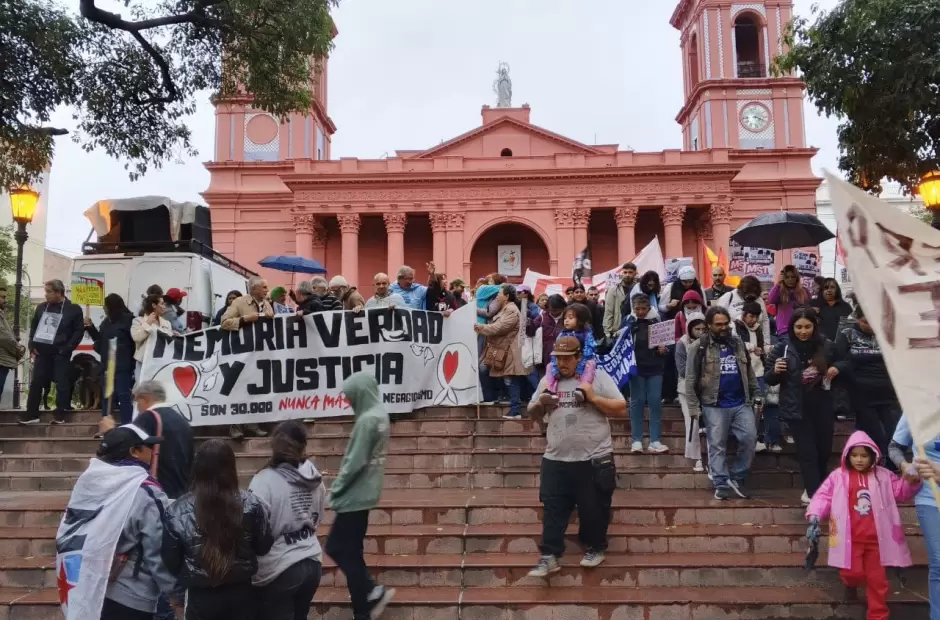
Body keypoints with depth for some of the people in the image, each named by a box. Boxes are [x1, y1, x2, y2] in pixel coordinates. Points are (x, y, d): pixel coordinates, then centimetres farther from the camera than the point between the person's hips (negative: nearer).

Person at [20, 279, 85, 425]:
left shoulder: (73, 309, -5)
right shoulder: (41, 307, 9)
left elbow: (79, 331, -7)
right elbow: (33, 327, 15)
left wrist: (66, 349, -13)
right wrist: (33, 346, 3)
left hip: (60, 353, -4)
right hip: (42, 352, 4)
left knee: (62, 383, -1)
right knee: (36, 382, 5)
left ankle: (60, 414, 7)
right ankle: (31, 414, 12)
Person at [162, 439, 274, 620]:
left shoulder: (178, 511, -13)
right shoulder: (250, 504, -12)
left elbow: (171, 561, -3)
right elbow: (264, 546, -1)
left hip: (200, 598, -1)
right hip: (240, 594, 1)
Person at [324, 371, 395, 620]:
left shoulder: (367, 420, -21)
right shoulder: (380, 415, 8)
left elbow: (355, 463, -21)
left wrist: (336, 488, -8)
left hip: (354, 495, -9)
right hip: (364, 494, 9)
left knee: (337, 549, 2)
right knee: (350, 551, 15)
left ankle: (373, 592, 6)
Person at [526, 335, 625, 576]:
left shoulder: (598, 377, -3)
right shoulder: (548, 380, 9)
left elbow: (621, 410, -6)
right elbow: (533, 414, 16)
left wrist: (593, 397, -17)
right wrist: (540, 403, -6)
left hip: (593, 459, -3)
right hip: (556, 459, 3)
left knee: (594, 509, 11)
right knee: (553, 510, 5)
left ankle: (596, 547, 32)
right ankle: (549, 557, 11)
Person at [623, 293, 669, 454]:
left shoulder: (656, 321, 3)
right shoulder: (628, 321, -1)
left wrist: (663, 349, -8)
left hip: (654, 368, 2)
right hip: (636, 368, -1)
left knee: (655, 402, 1)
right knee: (637, 401, 4)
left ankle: (654, 441, 5)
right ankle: (637, 440, 8)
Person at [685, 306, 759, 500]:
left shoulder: (738, 343, 12)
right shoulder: (699, 346, -4)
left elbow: (749, 372, 19)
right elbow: (691, 380, -6)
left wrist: (756, 396, 14)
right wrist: (694, 407, -10)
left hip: (742, 404, 4)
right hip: (715, 406, -4)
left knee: (750, 439, -3)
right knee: (717, 446, 2)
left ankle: (737, 478, 12)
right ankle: (721, 485, 10)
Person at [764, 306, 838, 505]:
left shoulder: (825, 345, 1)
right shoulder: (783, 347, -5)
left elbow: (835, 368, 19)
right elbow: (768, 379, 0)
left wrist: (835, 371, -4)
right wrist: (776, 371, -22)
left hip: (823, 407, 3)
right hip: (797, 408, -3)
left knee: (824, 451, 12)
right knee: (807, 452, -4)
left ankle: (816, 490, 33)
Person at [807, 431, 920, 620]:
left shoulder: (883, 475, 5)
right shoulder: (838, 476, -4)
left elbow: (901, 492, 12)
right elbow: (824, 496, -7)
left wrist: (912, 481, -10)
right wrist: (815, 515, -21)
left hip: (875, 538, 2)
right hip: (851, 538, -2)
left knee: (877, 579, 9)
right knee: (853, 572, -6)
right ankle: (851, 583, 32)